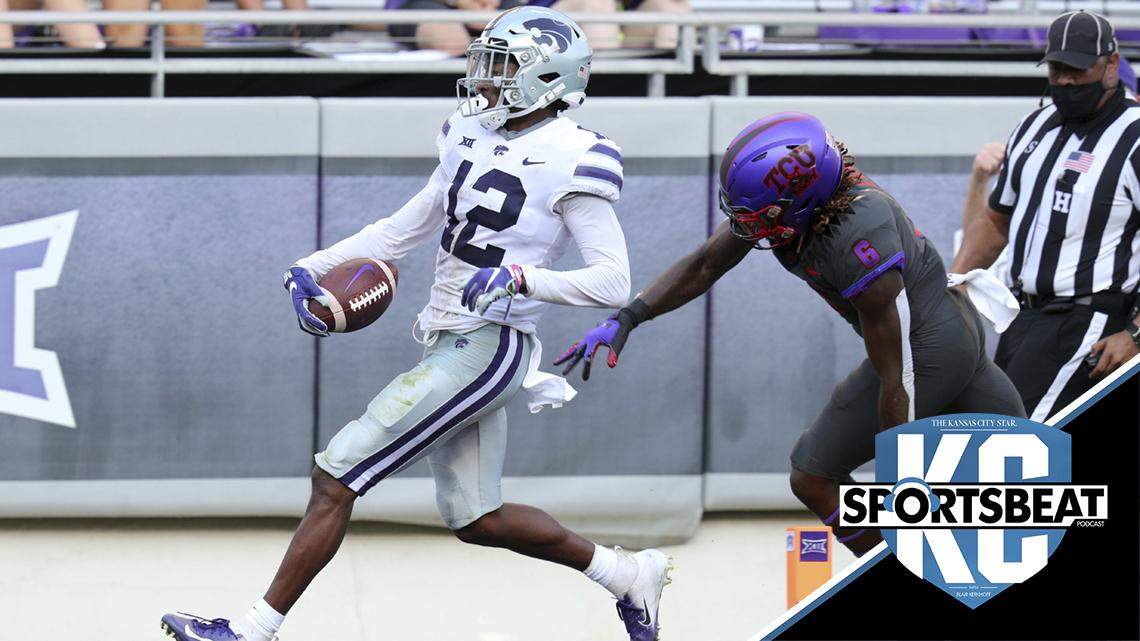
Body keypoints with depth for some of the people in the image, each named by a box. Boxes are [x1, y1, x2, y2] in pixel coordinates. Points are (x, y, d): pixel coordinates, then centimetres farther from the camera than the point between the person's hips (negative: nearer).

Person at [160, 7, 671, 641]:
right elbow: (402, 231, 19)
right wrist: (314, 268, 9)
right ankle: (631, 575, 30)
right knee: (477, 519, 15)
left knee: (335, 476, -9)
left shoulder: (568, 162, -13)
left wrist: (521, 278, -29)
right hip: (451, 345, 9)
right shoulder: (474, 141, 11)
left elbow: (614, 281, -18)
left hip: (488, 347, -9)